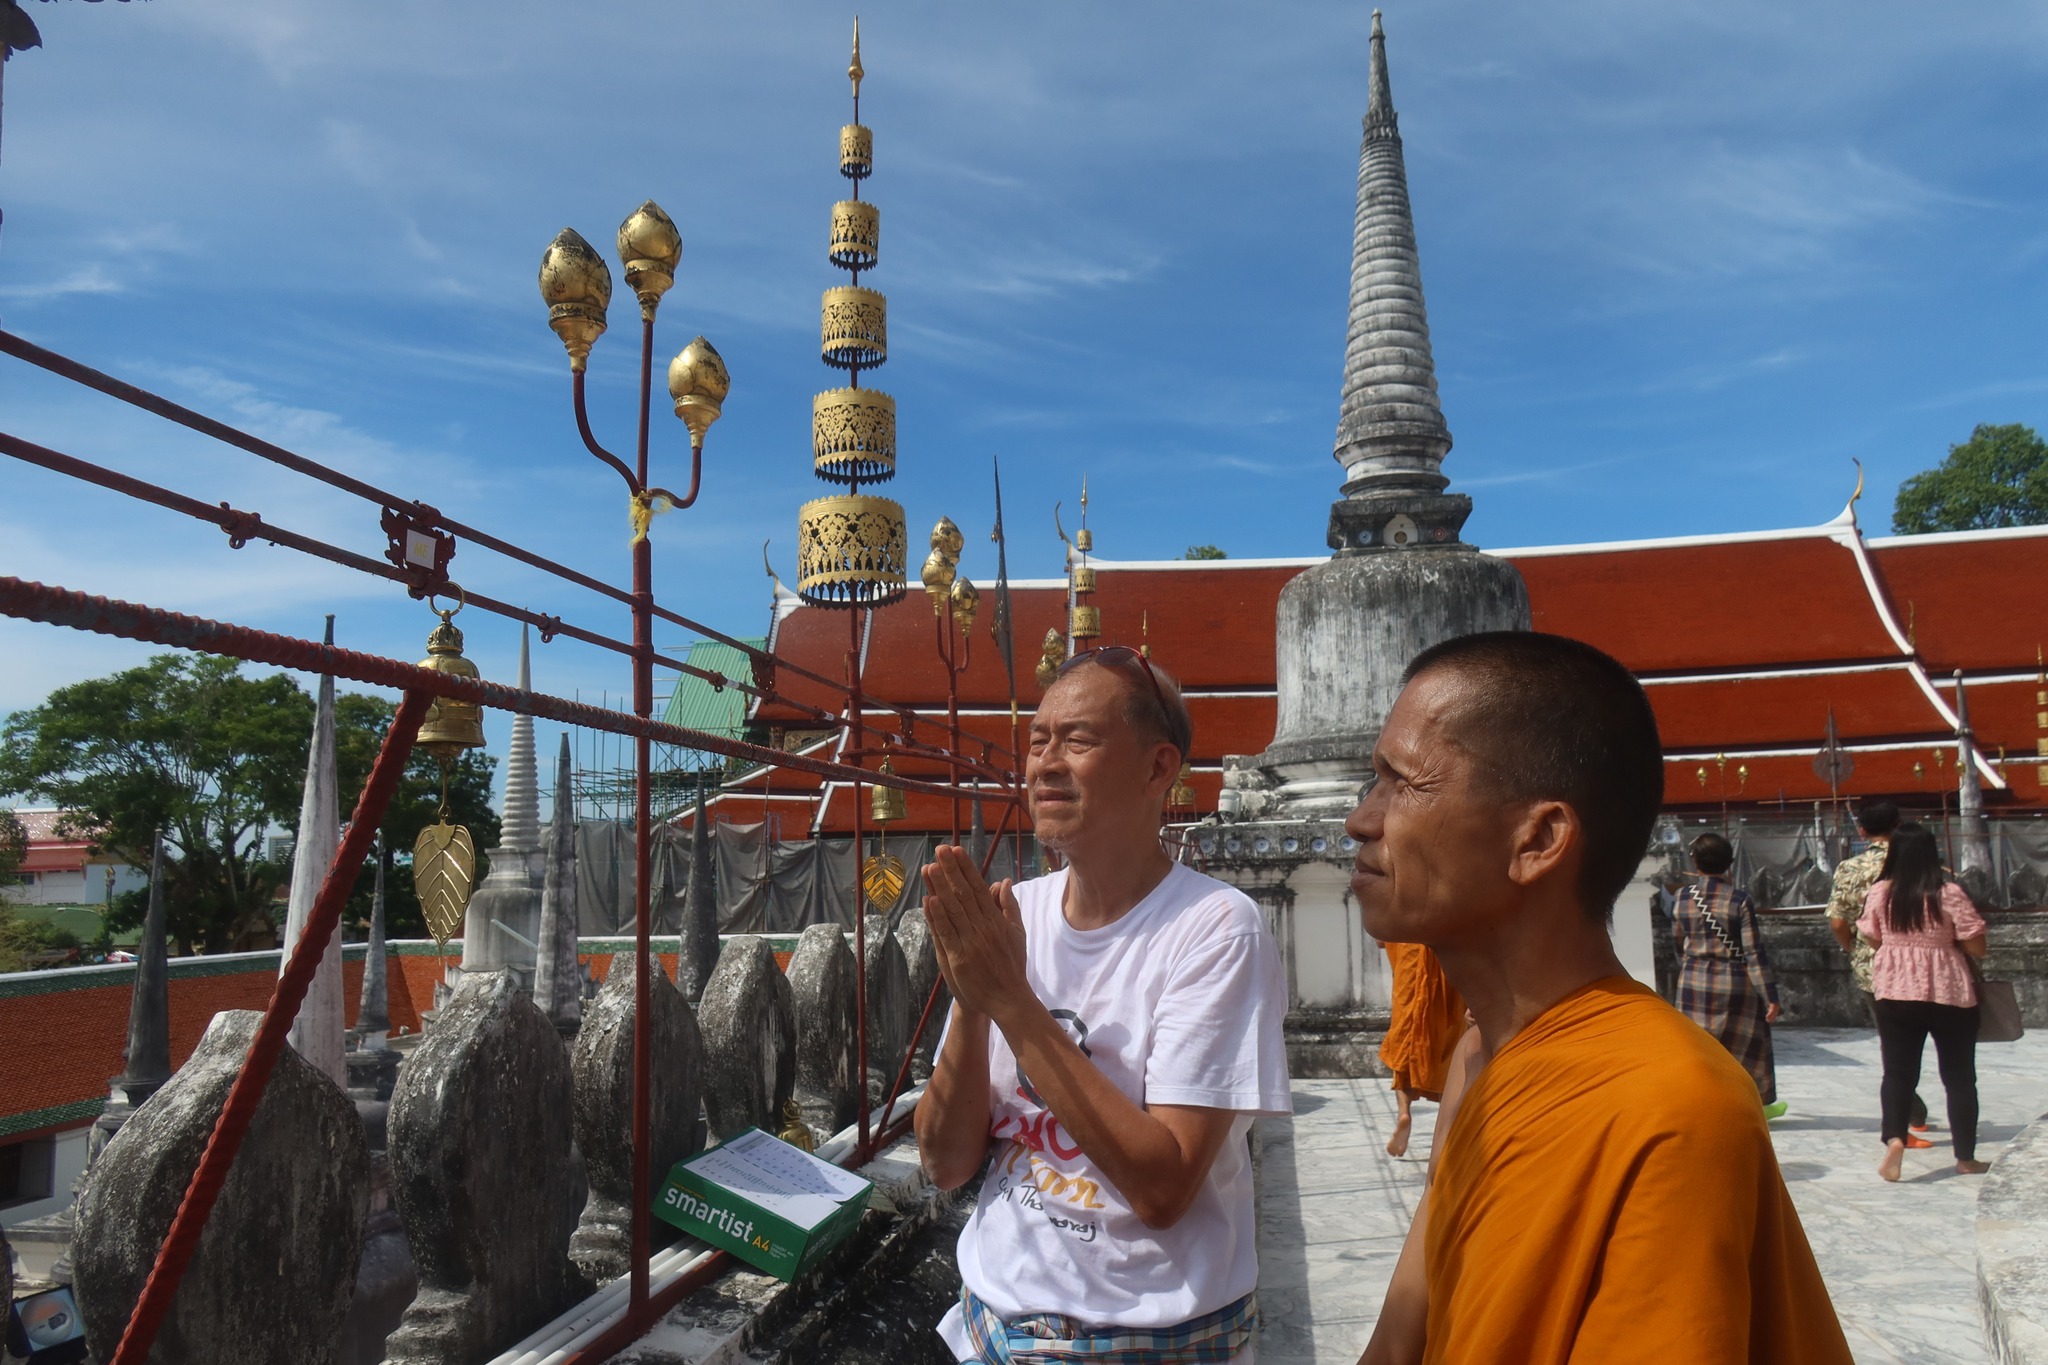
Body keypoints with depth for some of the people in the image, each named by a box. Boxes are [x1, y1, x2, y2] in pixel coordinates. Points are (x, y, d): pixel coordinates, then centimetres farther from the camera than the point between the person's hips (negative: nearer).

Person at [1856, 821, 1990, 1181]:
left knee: (1898, 1071, 5)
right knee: (1959, 1076, 13)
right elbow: (1977, 947, -8)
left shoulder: (1879, 893, -3)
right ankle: (1966, 1157, 21)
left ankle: (1894, 1137, -17)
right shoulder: (1949, 894, -10)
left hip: (1894, 993, 1)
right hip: (1949, 993, -1)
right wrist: (1945, 937, 10)